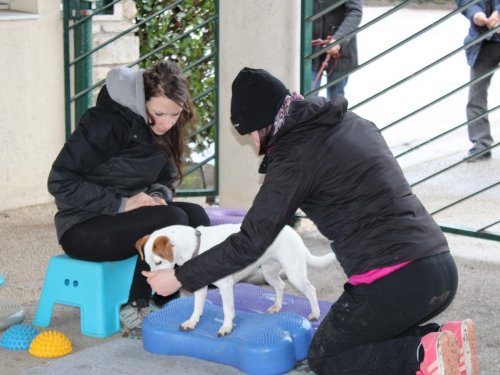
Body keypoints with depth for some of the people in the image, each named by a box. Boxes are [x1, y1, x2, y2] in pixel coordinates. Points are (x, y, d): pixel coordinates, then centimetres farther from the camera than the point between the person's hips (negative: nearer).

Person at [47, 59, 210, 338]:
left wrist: (158, 196, -11)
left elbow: (166, 181, 14)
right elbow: (61, 181, -20)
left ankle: (164, 303, -11)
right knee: (172, 220, -27)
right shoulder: (108, 122, -19)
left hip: (124, 216, 8)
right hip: (82, 228, -8)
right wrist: (120, 205, -25)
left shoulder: (162, 132, 4)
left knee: (195, 215, -15)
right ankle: (135, 310, -16)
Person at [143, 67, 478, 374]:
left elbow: (249, 243, -6)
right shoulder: (353, 123, 15)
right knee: (365, 337, 29)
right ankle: (443, 337, 2)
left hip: (394, 284, -8)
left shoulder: (295, 155, -8)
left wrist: (180, 278, 4)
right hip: (443, 269, 8)